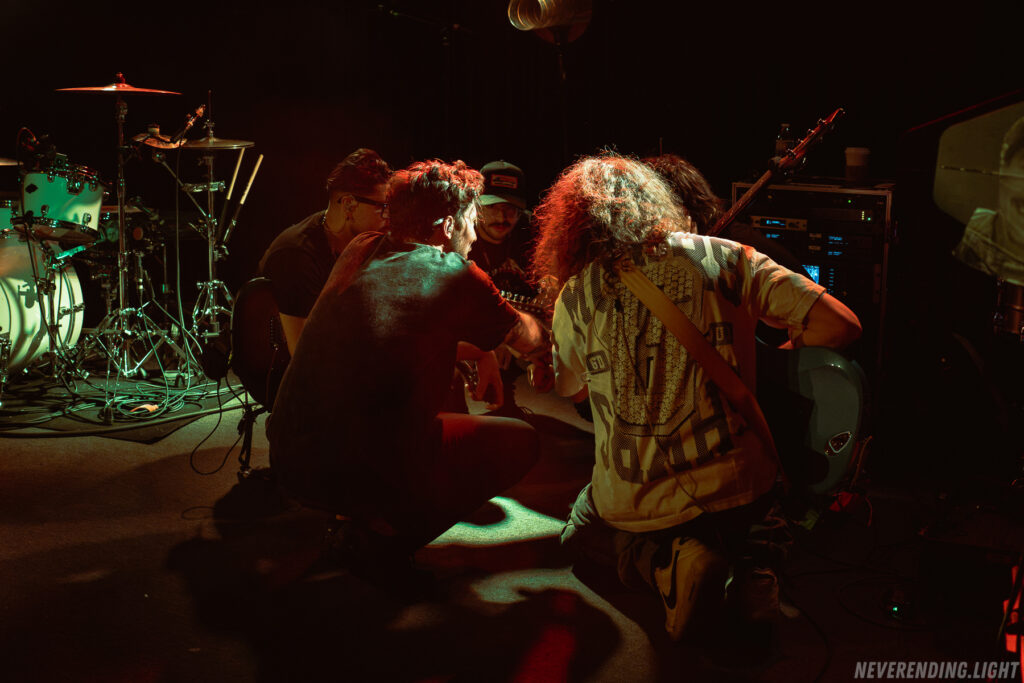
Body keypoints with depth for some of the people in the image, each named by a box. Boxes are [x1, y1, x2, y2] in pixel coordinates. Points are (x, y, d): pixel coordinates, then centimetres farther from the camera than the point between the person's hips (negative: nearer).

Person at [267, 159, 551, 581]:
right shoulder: (455, 277, -5)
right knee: (521, 441, 13)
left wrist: (477, 353, 29)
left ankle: (361, 516, 21)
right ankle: (394, 538, 4)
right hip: (369, 477, -7)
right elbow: (529, 339, 14)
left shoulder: (360, 251, 10)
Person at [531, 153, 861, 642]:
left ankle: (664, 564, 2)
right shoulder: (722, 258, -4)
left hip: (633, 504, 0)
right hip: (739, 491, 0)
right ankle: (727, 558, 0)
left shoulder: (575, 294, -3)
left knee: (580, 531, 32)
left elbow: (566, 387, 16)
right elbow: (841, 325, -9)